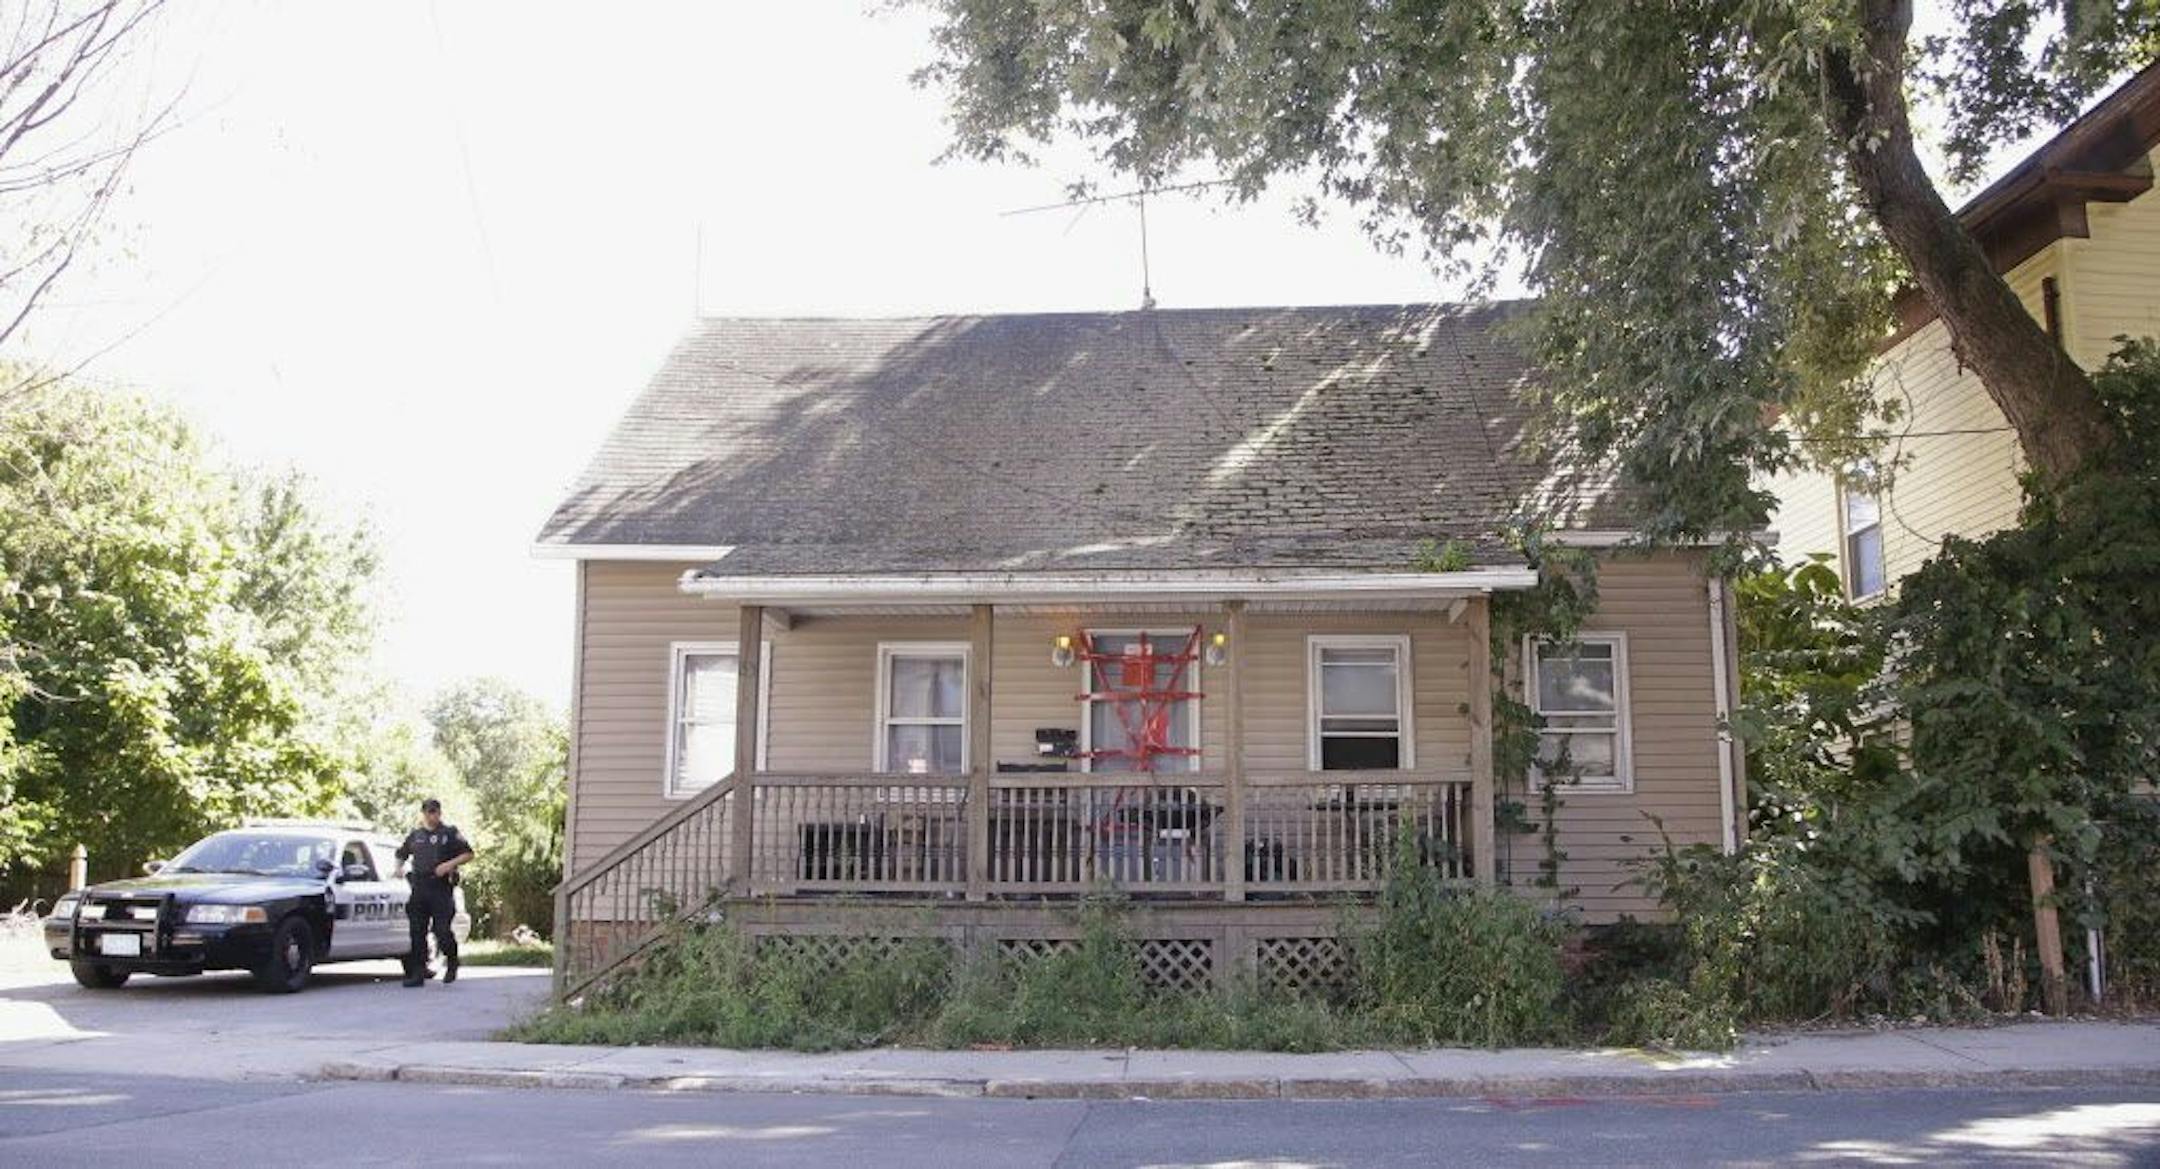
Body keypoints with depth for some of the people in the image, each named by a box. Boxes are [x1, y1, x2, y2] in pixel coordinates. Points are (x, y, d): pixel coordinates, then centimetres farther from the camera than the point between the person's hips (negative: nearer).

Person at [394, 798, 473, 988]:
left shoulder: (450, 833, 5)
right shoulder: (414, 835, 18)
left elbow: (468, 854, 2)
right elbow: (401, 855, 29)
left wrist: (450, 864, -13)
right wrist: (398, 869, 9)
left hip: (441, 888, -4)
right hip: (418, 889, 4)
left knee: (442, 930, -9)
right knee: (417, 933, 1)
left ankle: (452, 962, 16)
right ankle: (417, 973, 6)